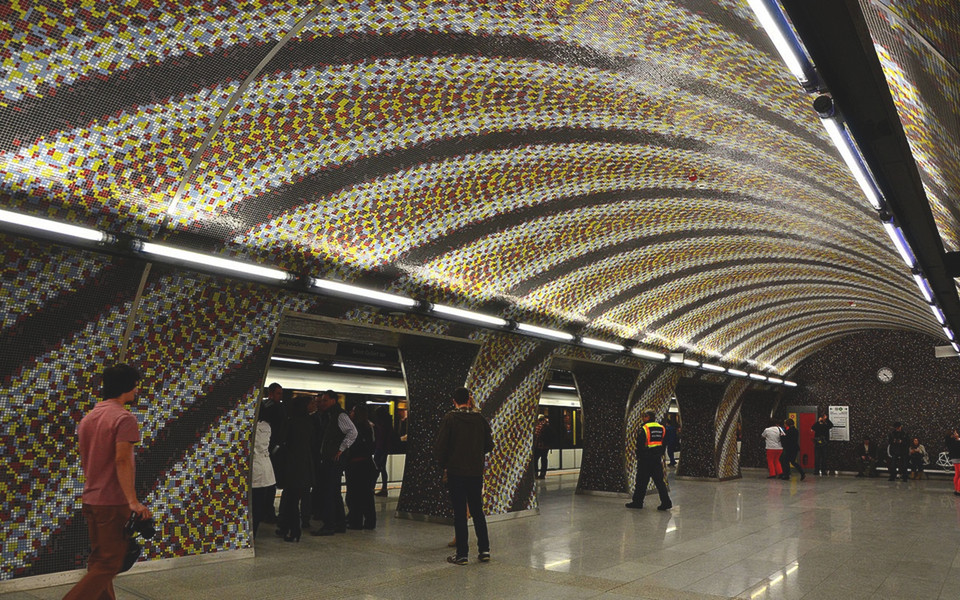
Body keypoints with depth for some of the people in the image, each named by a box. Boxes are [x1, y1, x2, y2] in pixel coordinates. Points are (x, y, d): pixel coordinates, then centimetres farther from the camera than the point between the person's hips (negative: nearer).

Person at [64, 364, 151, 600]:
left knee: (98, 560, 16)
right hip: (113, 501, -9)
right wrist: (132, 501, -30)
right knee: (109, 563, -3)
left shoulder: (87, 418, 12)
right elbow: (122, 460, -25)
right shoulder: (124, 418, -14)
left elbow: (84, 461, 19)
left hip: (90, 499, 9)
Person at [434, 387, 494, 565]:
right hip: (476, 472, 3)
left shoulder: (449, 419, -9)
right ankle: (484, 550, 14)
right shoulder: (480, 418, 1)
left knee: (459, 512, 2)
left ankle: (462, 554, 5)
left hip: (456, 472, -3)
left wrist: (444, 465, 5)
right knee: (477, 511, 14)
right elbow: (489, 445, 6)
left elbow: (440, 447, -11)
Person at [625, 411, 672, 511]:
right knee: (659, 481, 9)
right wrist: (661, 455, 18)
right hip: (657, 459, 6)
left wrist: (639, 457, -4)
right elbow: (664, 444, 13)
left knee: (641, 481, 3)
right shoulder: (661, 428, 8)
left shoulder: (643, 429, -12)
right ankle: (666, 502, 5)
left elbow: (640, 445, -13)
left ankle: (637, 501, 11)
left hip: (645, 459, -6)